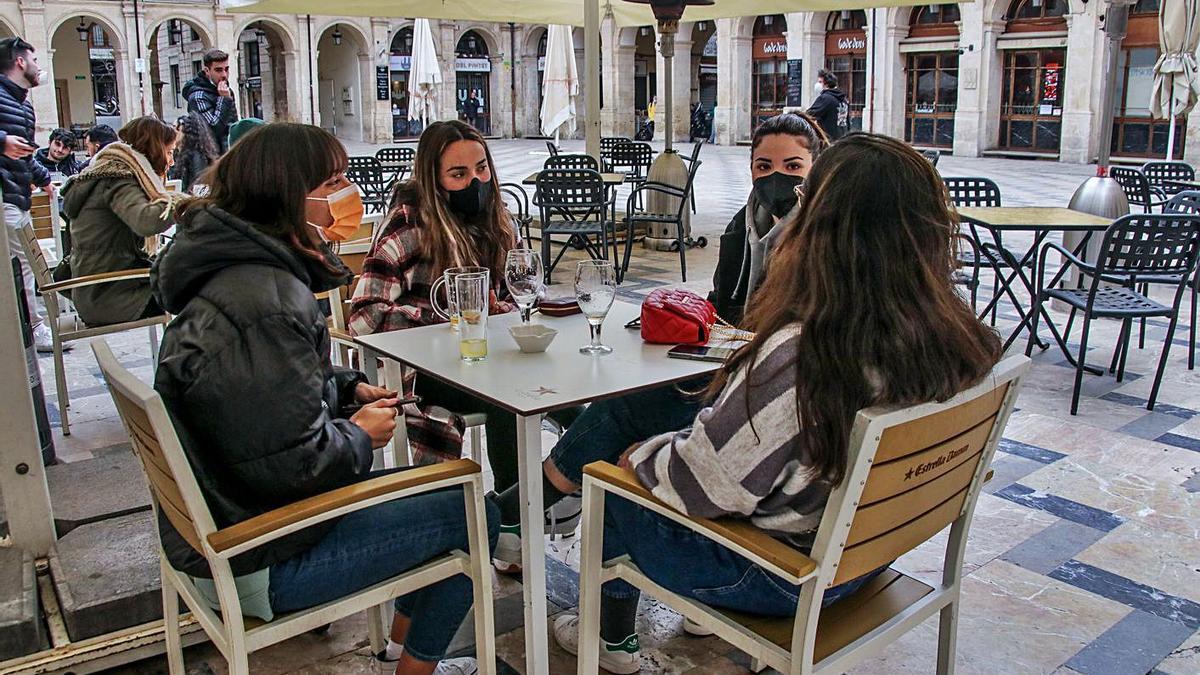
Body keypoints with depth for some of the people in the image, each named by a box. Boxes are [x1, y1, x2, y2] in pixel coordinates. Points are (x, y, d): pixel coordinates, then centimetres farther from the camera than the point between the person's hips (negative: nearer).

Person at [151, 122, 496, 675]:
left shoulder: (236, 269, 4)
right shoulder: (264, 304, -30)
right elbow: (293, 462, -31)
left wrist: (350, 388, 4)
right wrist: (360, 435, -12)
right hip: (257, 561, -10)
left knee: (436, 486, 20)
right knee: (472, 516, -3)